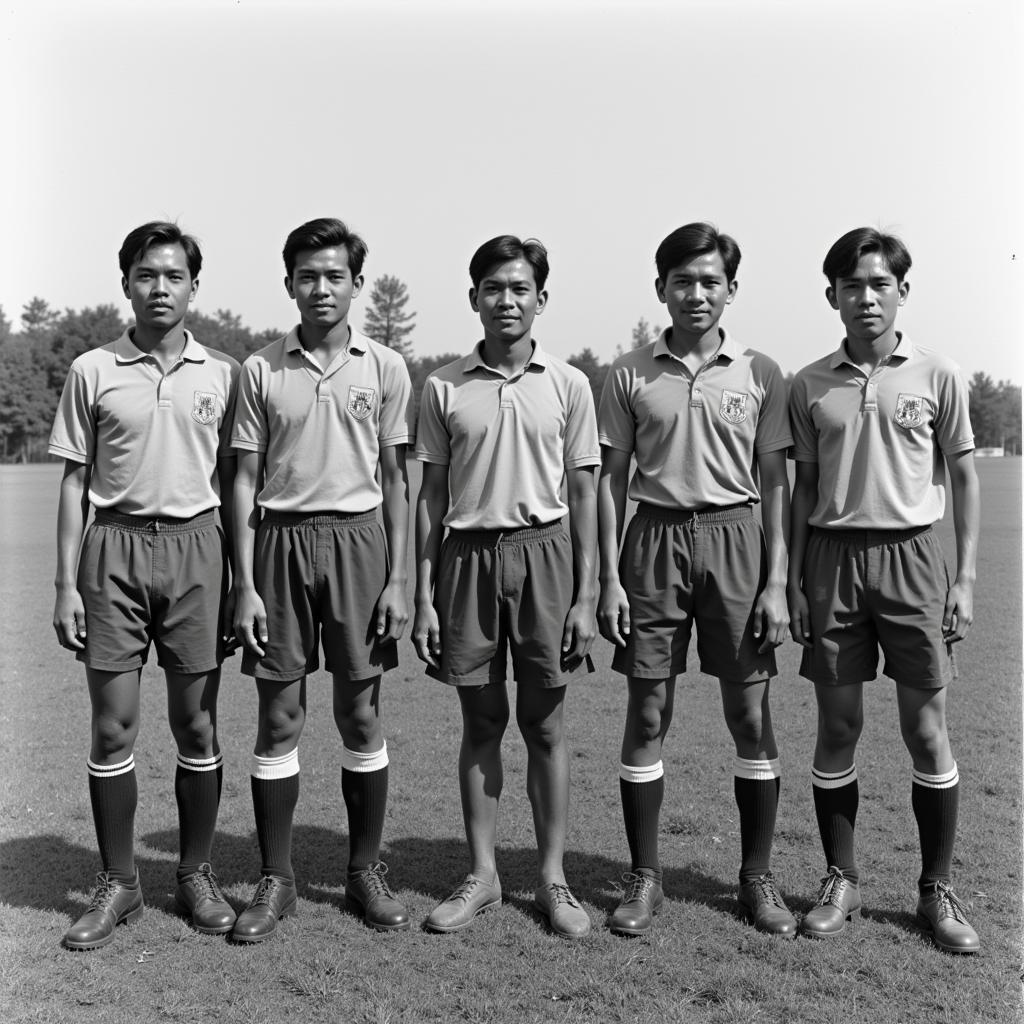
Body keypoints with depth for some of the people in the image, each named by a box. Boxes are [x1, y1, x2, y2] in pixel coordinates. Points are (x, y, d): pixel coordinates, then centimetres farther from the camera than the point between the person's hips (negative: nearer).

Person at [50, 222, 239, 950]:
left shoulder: (223, 373, 6)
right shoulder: (92, 371, 4)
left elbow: (231, 481, 9)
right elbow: (75, 482, 5)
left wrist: (239, 577, 4)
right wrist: (66, 583, -1)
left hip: (195, 545, 0)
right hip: (115, 545, 0)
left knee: (197, 725, 5)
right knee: (113, 727, 3)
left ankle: (197, 874, 20)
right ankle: (119, 883, 18)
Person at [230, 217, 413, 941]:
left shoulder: (384, 368, 4)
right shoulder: (261, 370, 4)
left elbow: (396, 479, 5)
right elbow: (246, 481, 4)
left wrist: (398, 578, -1)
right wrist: (245, 584, -2)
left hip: (356, 537, 0)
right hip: (280, 539, 1)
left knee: (361, 714, 5)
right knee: (280, 718, 4)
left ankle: (367, 870, 20)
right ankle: (276, 880, 16)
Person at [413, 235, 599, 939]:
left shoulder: (568, 385, 2)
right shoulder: (444, 387, 4)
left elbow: (583, 496, 3)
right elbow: (431, 499, 6)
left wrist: (586, 597, -2)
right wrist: (424, 598, 2)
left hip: (544, 553, -1)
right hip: (469, 556, 1)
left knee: (545, 725, 6)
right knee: (481, 723, 8)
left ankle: (553, 878, 18)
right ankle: (482, 874, 21)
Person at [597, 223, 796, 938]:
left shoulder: (760, 374, 4)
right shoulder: (631, 375, 4)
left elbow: (775, 484, 4)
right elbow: (612, 481, 5)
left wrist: (776, 584, -3)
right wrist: (610, 577, -2)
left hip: (734, 538, 0)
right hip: (656, 538, 0)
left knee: (751, 714, 4)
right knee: (648, 714, 3)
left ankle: (758, 878, 19)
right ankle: (644, 878, 16)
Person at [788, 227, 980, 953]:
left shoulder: (936, 375, 1)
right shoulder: (810, 385, 5)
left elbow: (963, 480, 5)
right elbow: (804, 488, 9)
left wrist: (966, 578, -2)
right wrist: (794, 581, 4)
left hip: (910, 555, -1)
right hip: (833, 558, 1)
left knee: (927, 729, 3)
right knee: (838, 727, 7)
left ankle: (938, 891, 18)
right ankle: (842, 881, 21)